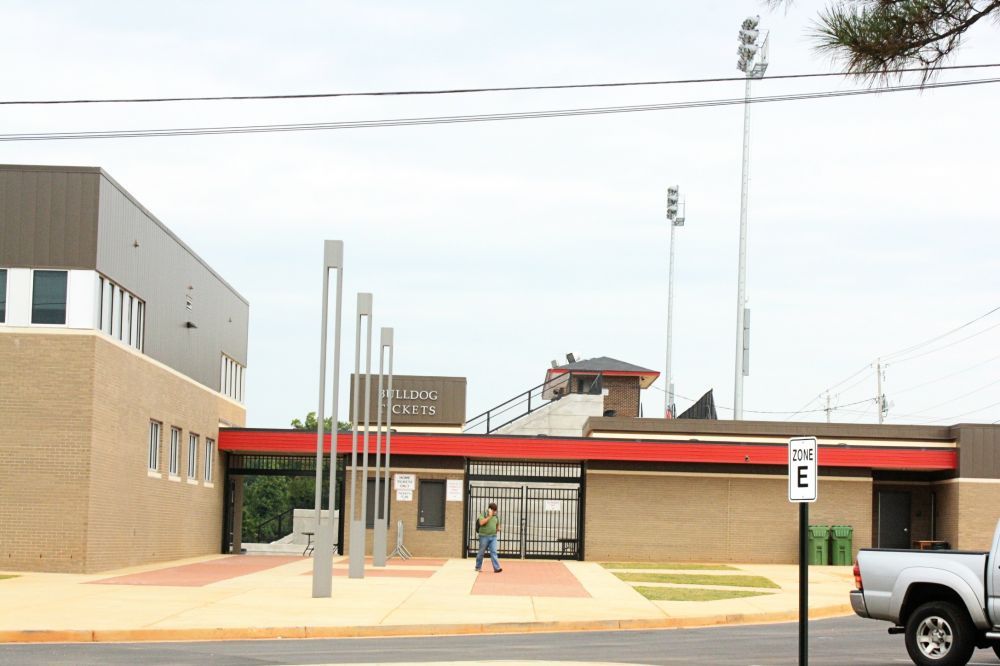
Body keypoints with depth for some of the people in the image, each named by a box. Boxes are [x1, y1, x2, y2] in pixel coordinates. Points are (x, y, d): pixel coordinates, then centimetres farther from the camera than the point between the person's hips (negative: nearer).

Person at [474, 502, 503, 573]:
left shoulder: (496, 516, 11)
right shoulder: (483, 514, -4)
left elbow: (497, 525, 23)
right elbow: (481, 523, -20)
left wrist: (499, 528, 0)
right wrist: (489, 516, -21)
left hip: (493, 537, 3)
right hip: (484, 536, -3)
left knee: (493, 552, -8)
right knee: (481, 552, 6)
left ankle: (496, 568, -16)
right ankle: (478, 567, 21)